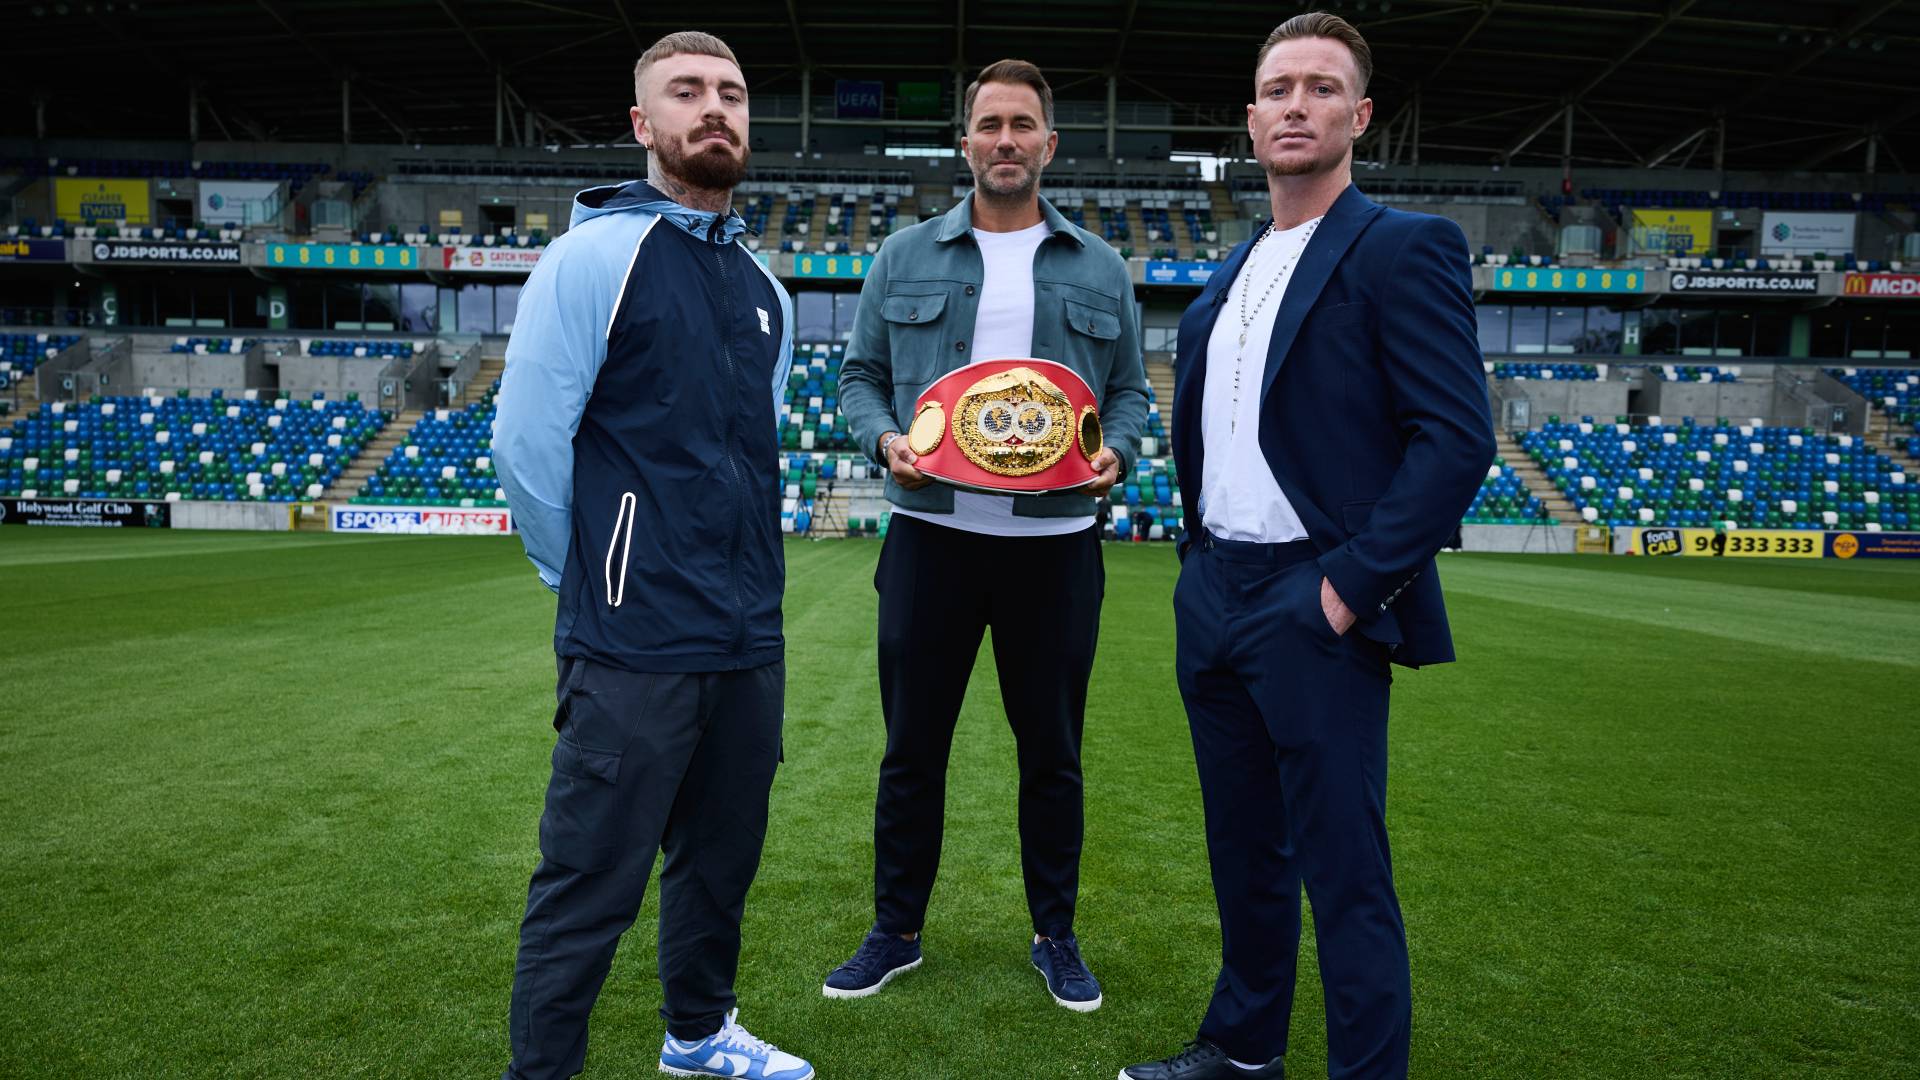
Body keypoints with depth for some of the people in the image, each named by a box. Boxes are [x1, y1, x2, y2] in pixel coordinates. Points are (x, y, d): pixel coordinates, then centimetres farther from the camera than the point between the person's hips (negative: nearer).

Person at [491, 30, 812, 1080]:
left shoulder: (765, 288, 13)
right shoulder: (597, 254, -8)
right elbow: (525, 441, -11)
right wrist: (592, 582, -2)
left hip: (751, 638, 7)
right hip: (637, 642, -7)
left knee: (723, 853, 19)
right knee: (590, 885, 1)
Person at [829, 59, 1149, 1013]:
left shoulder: (1100, 270, 9)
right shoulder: (904, 259, 7)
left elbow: (1130, 388, 12)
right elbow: (860, 377, 9)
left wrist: (1115, 450, -9)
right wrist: (884, 440, -11)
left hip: (1055, 540, 0)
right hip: (932, 533, 0)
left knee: (1051, 749, 10)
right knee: (912, 745, 9)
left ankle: (1055, 935, 29)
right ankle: (895, 931, 27)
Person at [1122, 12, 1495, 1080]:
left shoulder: (1405, 249, -7)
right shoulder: (1231, 273, 15)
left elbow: (1458, 437, -15)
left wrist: (1350, 586, -18)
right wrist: (1200, 565, 12)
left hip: (1314, 608, -7)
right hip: (1213, 594, 8)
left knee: (1344, 873, 0)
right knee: (1245, 850, 19)